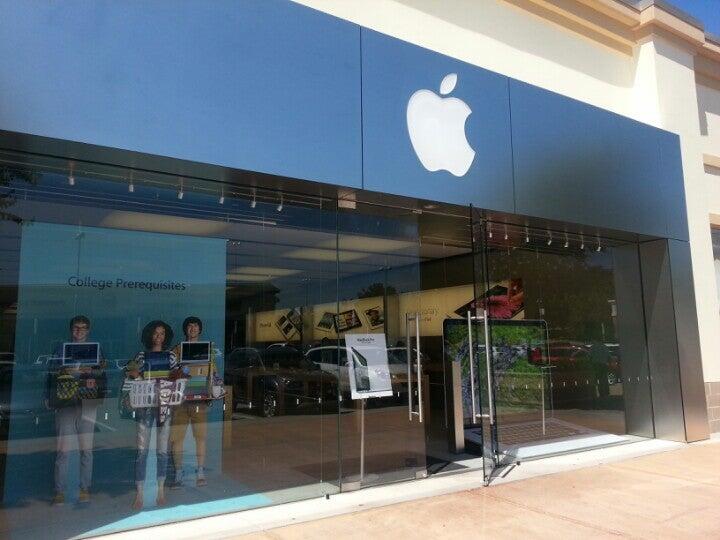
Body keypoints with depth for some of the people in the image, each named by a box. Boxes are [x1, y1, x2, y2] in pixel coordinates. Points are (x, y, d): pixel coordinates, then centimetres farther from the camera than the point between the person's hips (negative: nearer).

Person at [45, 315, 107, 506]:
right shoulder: (61, 348, 14)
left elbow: (103, 373, 10)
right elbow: (52, 372, 10)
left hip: (88, 401, 1)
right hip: (65, 401, 0)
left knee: (86, 448, 0)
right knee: (63, 448, -6)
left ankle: (85, 490, 6)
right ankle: (59, 492, 0)